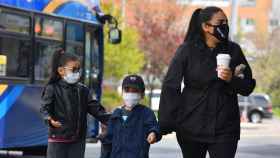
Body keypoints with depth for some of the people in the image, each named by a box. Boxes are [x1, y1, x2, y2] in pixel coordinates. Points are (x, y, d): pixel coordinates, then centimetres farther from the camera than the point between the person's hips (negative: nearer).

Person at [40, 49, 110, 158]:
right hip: (58, 138, -5)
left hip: (78, 140, 5)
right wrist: (49, 119, -33)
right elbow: (45, 107, -11)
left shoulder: (83, 90, 8)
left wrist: (108, 119, -6)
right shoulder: (52, 88, -6)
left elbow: (94, 108, 6)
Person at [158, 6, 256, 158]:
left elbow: (248, 86, 7)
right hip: (191, 127, 0)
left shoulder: (233, 50, 3)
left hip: (224, 129, 0)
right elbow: (170, 86, -5)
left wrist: (231, 79, -15)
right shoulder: (187, 50, -3)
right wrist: (166, 123, -11)